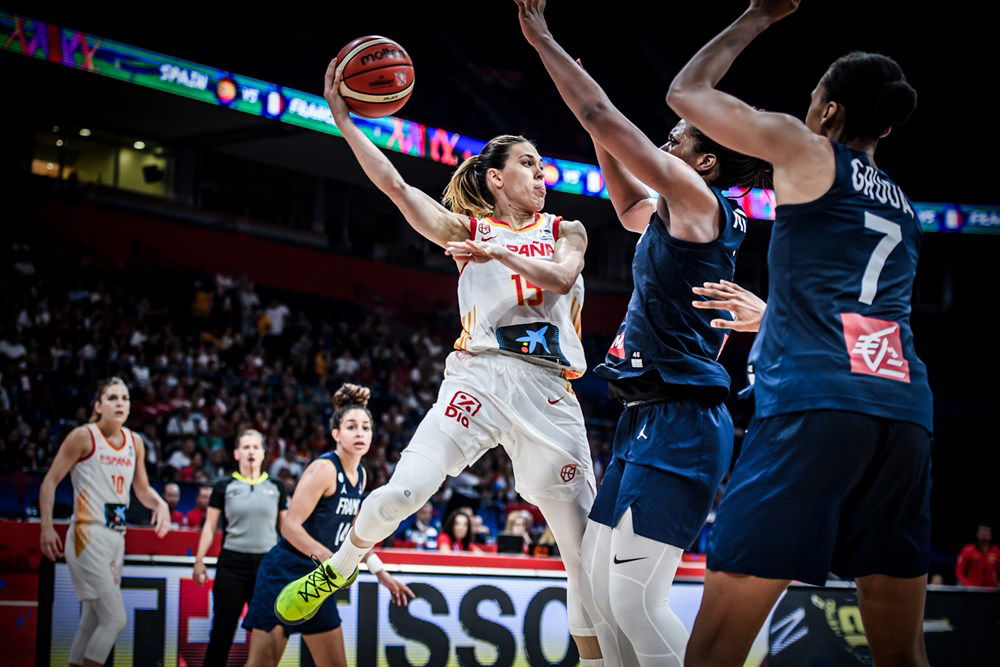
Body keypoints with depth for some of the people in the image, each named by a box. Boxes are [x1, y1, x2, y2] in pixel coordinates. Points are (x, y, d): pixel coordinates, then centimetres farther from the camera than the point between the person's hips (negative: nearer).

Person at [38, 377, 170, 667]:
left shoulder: (135, 442, 12)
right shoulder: (84, 436, -7)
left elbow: (142, 490, 22)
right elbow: (50, 482, -5)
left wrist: (160, 504, 1)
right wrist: (47, 527, -14)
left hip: (116, 539, 8)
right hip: (88, 537, -8)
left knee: (93, 622, 12)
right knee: (115, 619, -14)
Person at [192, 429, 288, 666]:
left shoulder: (276, 487, 9)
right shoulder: (224, 487, 4)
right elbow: (209, 527, 4)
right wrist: (199, 562, -4)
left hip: (267, 564, 2)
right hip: (232, 564, -2)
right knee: (222, 630, -1)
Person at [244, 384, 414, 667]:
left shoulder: (360, 475, 10)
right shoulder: (324, 469, -16)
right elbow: (290, 525, -22)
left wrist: (382, 574, 18)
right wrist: (327, 557, -35)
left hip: (318, 579, 9)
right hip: (284, 573, -8)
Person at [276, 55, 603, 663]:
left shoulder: (566, 232, 18)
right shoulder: (470, 229, 14)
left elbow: (561, 277, -4)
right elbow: (395, 185, 3)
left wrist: (498, 253, -14)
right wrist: (342, 116, -2)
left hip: (549, 391, 2)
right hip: (479, 377, -1)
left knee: (586, 546, -3)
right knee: (405, 490, -19)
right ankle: (339, 567, 11)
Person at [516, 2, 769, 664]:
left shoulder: (701, 203, -9)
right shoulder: (677, 218, 16)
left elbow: (606, 120, -11)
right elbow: (628, 203, 36)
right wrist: (597, 122, 27)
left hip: (680, 421, -10)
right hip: (649, 418, 10)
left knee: (635, 596, -13)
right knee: (599, 576, 13)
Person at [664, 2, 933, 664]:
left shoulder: (807, 151, 10)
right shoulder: (906, 209, 27)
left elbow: (685, 92, 19)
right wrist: (760, 311, 50)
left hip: (813, 404, -6)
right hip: (906, 415, 7)